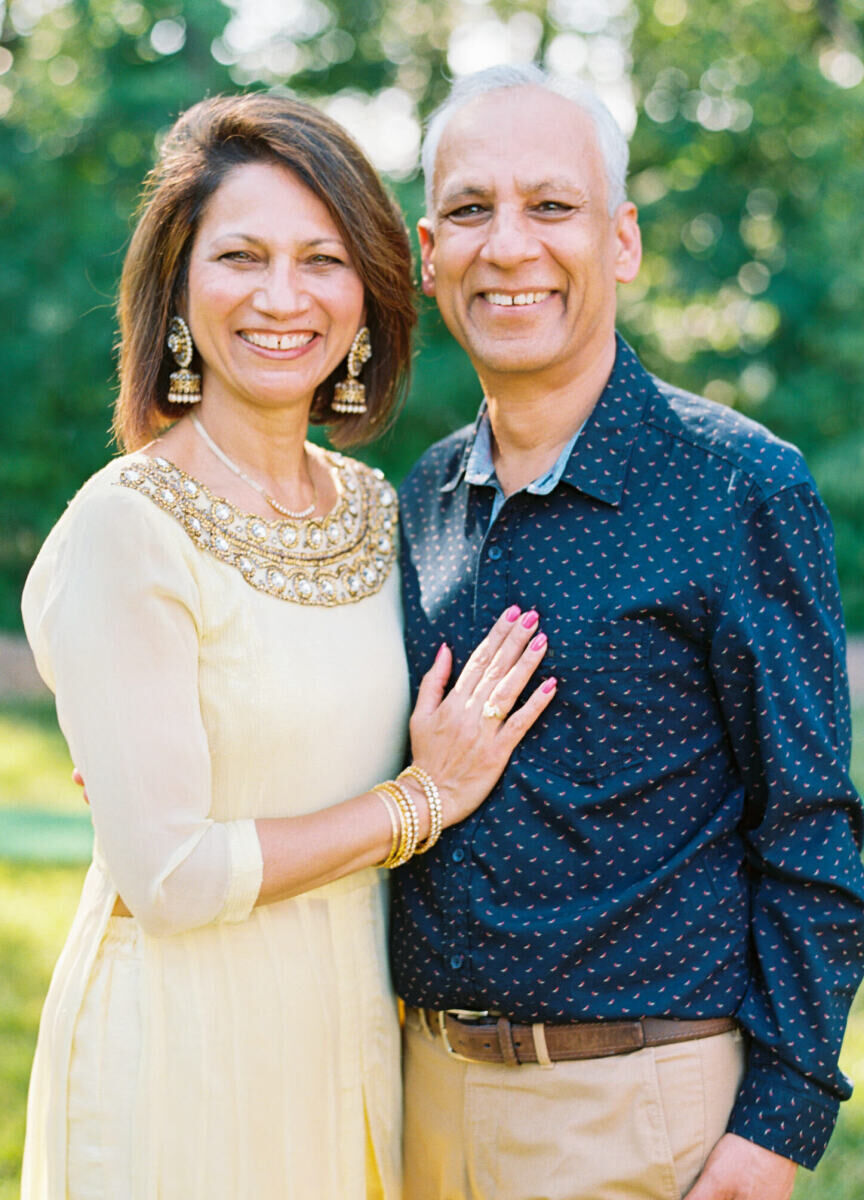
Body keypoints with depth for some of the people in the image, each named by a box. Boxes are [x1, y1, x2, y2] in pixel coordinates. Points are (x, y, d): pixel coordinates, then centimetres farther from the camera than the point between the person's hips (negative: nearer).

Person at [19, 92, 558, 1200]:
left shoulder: (376, 511, 4)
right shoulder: (123, 531, -17)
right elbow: (167, 877, -21)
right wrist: (421, 800, -12)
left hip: (352, 1033, 6)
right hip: (182, 1054, -6)